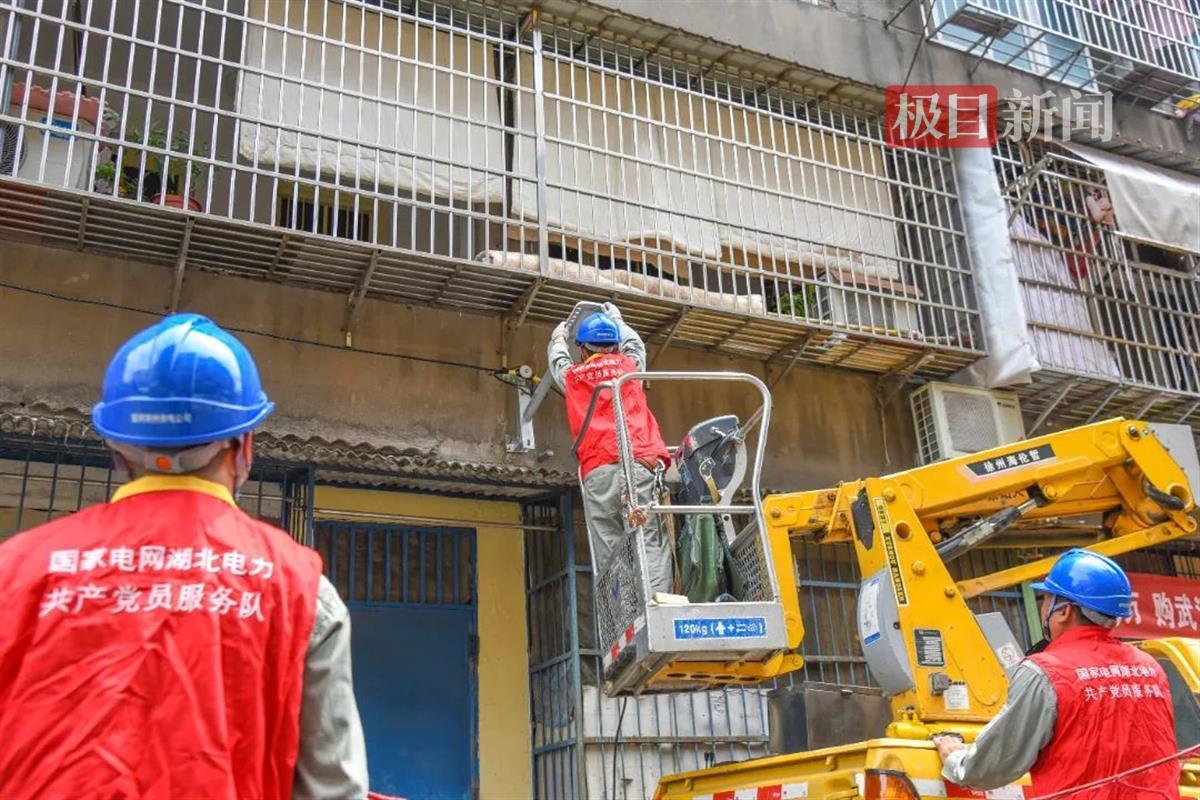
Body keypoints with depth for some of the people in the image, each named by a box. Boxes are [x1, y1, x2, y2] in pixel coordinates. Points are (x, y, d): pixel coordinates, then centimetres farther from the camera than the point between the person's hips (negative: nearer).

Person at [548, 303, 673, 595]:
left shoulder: (572, 376, 22)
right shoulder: (629, 364, 21)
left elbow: (557, 361, 47)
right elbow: (635, 343, 46)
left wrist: (558, 338, 68)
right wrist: (616, 319, 64)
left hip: (596, 470, 1)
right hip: (639, 461, -1)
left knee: (608, 550, -4)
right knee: (651, 541, -10)